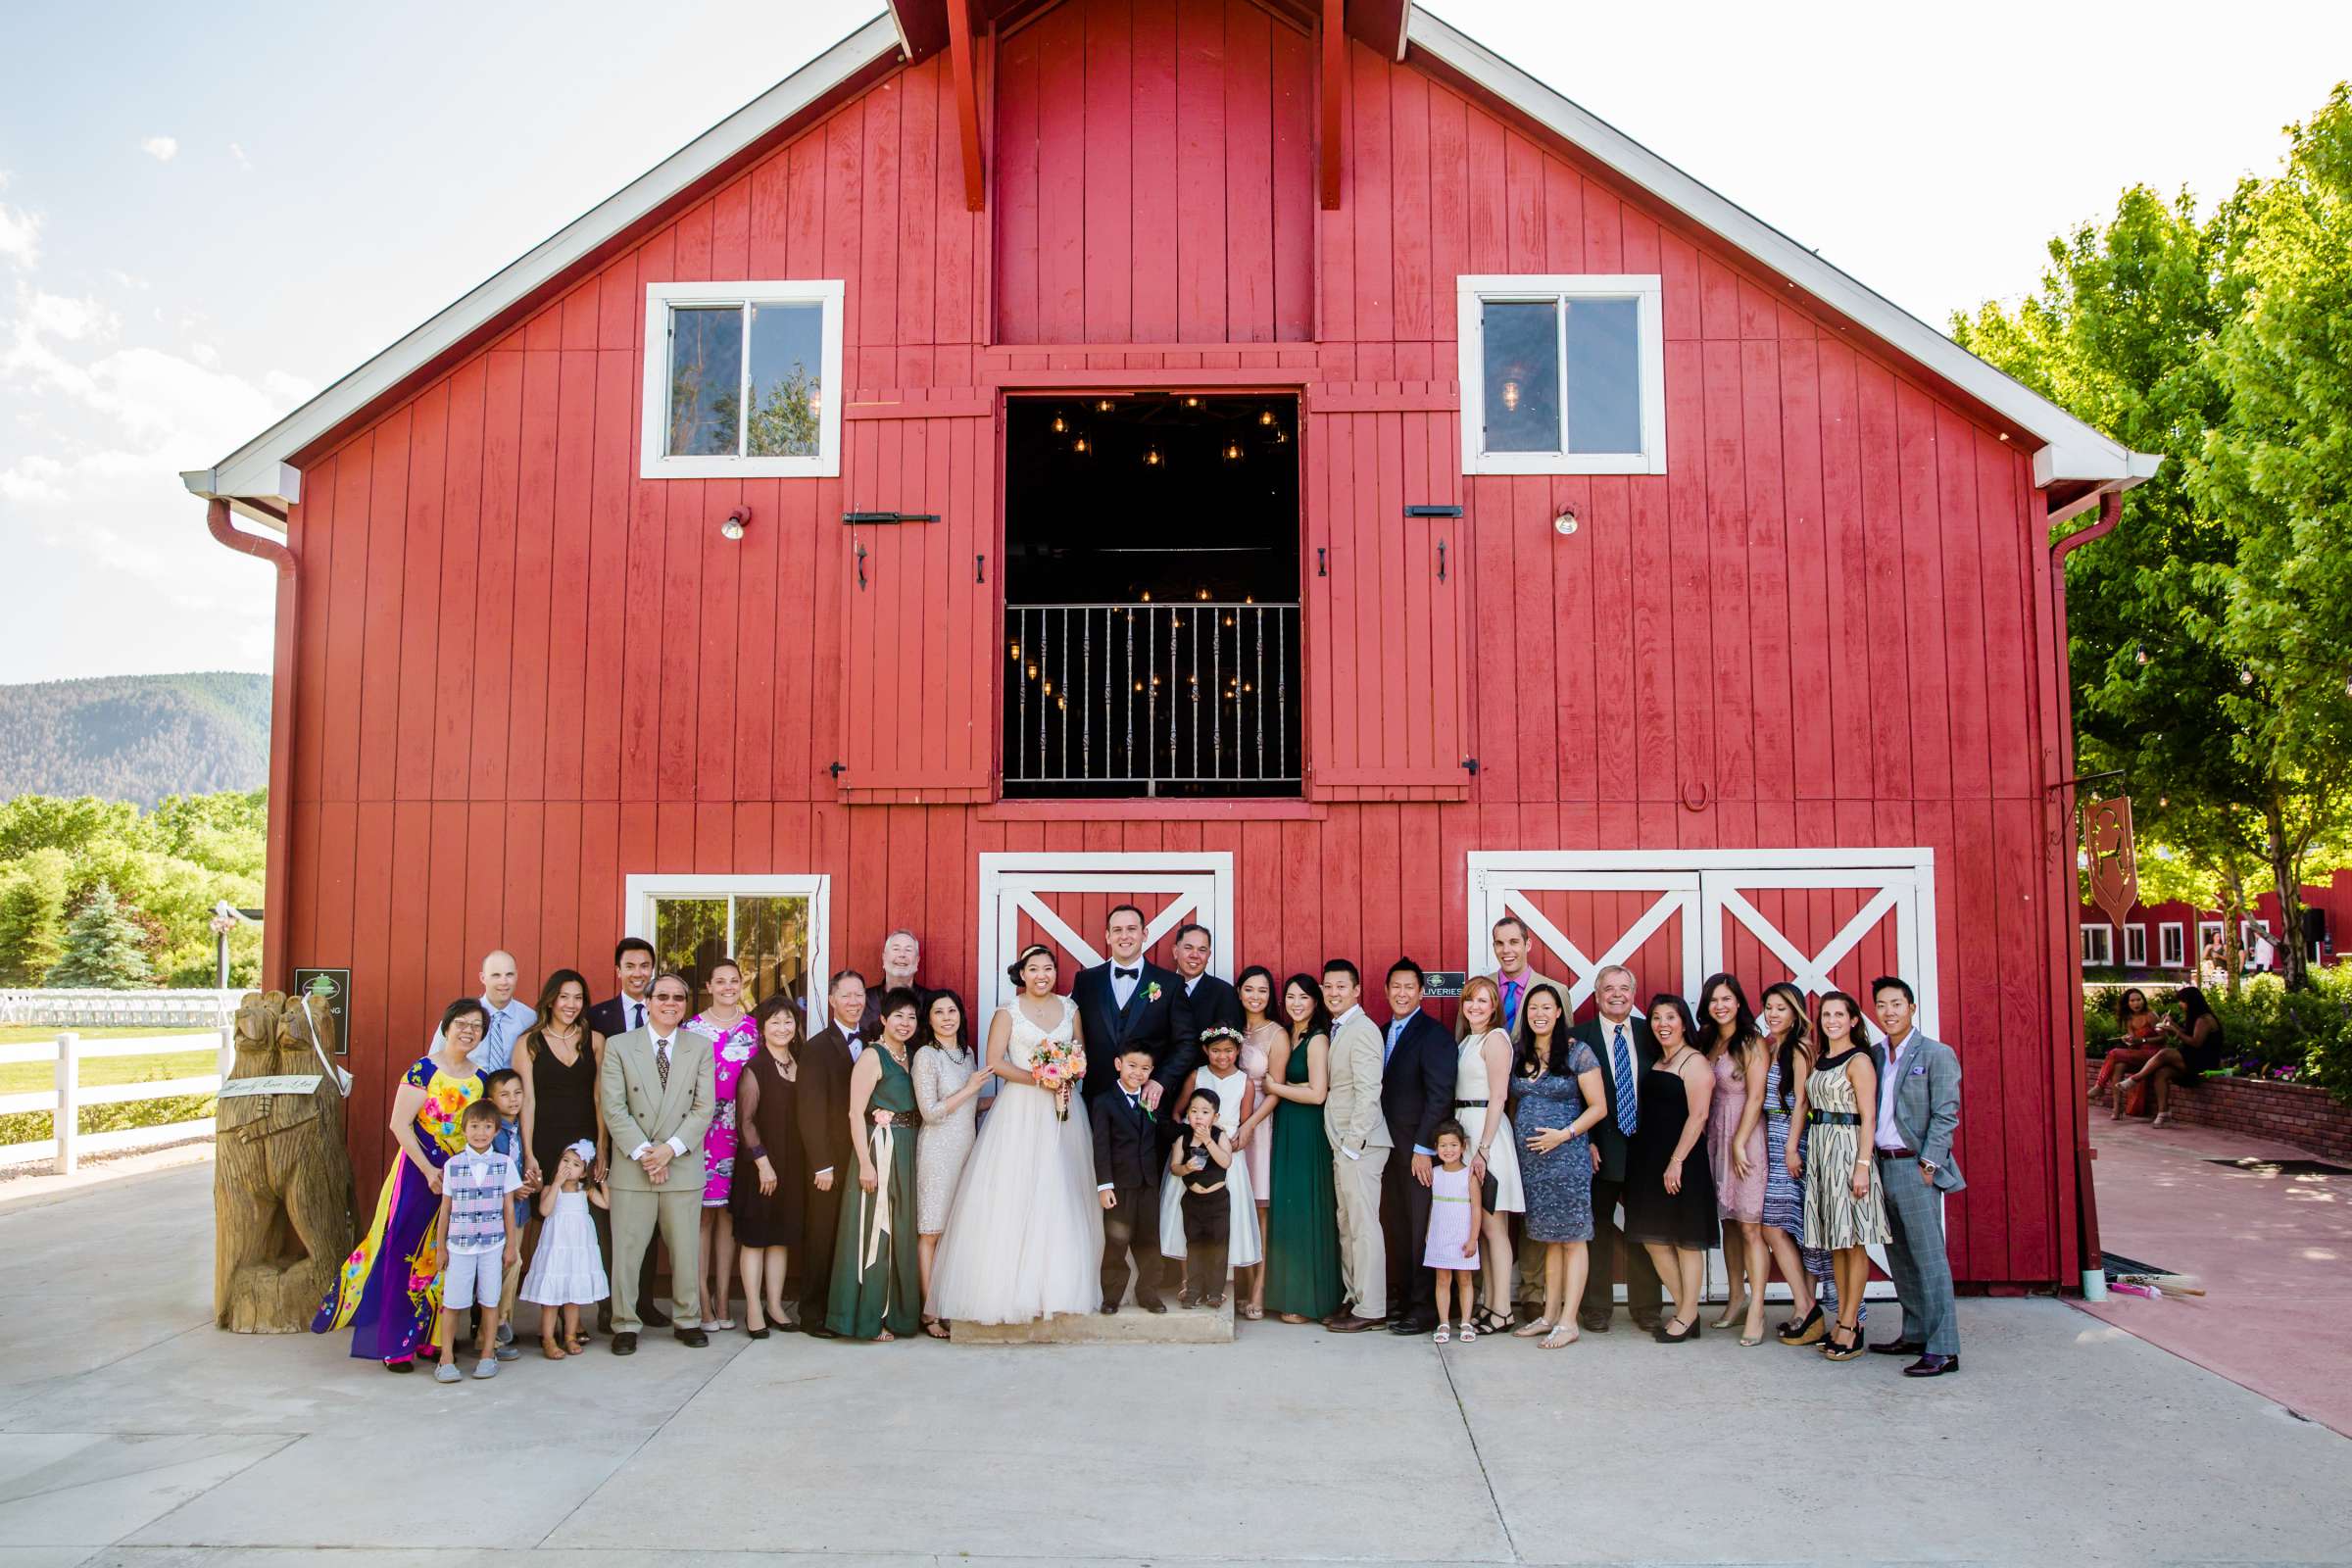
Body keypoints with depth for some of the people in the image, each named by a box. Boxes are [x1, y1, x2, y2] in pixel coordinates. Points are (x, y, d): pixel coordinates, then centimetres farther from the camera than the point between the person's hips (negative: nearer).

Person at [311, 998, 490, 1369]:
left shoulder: (481, 1079, 7)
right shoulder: (423, 1070, -10)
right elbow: (399, 1124, -13)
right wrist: (429, 1170, -17)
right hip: (420, 1171, -5)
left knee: (444, 1258, 9)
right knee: (404, 1254, -2)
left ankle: (430, 1337, 20)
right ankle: (395, 1345, 7)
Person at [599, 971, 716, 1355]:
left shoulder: (700, 1050, 8)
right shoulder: (619, 1047, 3)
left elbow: (704, 1108, 0)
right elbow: (613, 1108, -4)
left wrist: (671, 1148, -11)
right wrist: (642, 1153, -13)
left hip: (684, 1166, 1)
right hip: (632, 1167, -1)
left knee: (686, 1248, 7)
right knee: (627, 1248, 2)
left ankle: (687, 1320, 20)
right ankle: (624, 1325, 14)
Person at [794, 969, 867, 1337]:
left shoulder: (867, 1047, 13)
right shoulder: (817, 1047, -5)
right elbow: (810, 1110, -10)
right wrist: (822, 1165, -14)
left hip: (861, 1160, 5)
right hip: (830, 1163, -5)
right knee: (822, 1238, 2)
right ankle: (813, 1316, 11)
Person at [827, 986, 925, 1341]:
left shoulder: (913, 1057, 14)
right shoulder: (872, 1057, -8)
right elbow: (856, 1113, -14)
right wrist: (865, 1163, -19)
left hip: (909, 1154, 8)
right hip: (880, 1151, -8)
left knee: (903, 1232, 12)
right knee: (876, 1231, -4)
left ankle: (898, 1312, 22)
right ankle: (869, 1318, 4)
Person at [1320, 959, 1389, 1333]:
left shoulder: (1362, 1030, -12)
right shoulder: (1337, 1030, 16)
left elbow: (1368, 1092, -18)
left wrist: (1353, 1144, -17)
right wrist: (1342, 1147, 11)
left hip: (1359, 1145, -9)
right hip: (1343, 1144, 9)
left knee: (1364, 1225, -4)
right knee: (1346, 1225, 13)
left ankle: (1371, 1309, 1)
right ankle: (1354, 1297, 21)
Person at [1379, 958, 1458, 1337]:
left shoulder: (1434, 1034, -10)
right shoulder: (1384, 1033, 14)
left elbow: (1440, 1095, -15)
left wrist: (1423, 1149, -18)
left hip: (1421, 1151, -7)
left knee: (1421, 1231, -1)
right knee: (1398, 1229, 11)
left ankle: (1425, 1309, 7)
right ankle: (1404, 1298, 20)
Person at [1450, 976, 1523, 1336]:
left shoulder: (1495, 1038, -8)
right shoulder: (1467, 1039, 17)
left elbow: (1497, 1098, -14)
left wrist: (1483, 1148, -18)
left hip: (1486, 1132, -8)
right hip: (1464, 1131, 8)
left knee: (1492, 1225, -5)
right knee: (1480, 1225, 9)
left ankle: (1502, 1313, -1)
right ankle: (1490, 1305, 14)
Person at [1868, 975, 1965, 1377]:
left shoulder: (1936, 1055, -5)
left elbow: (1945, 1116, -10)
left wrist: (1928, 1165, -14)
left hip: (1915, 1166, -7)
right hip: (1882, 1165, 7)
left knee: (1929, 1258, -6)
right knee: (1899, 1259, 13)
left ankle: (1943, 1350, -4)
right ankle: (1915, 1334, 23)